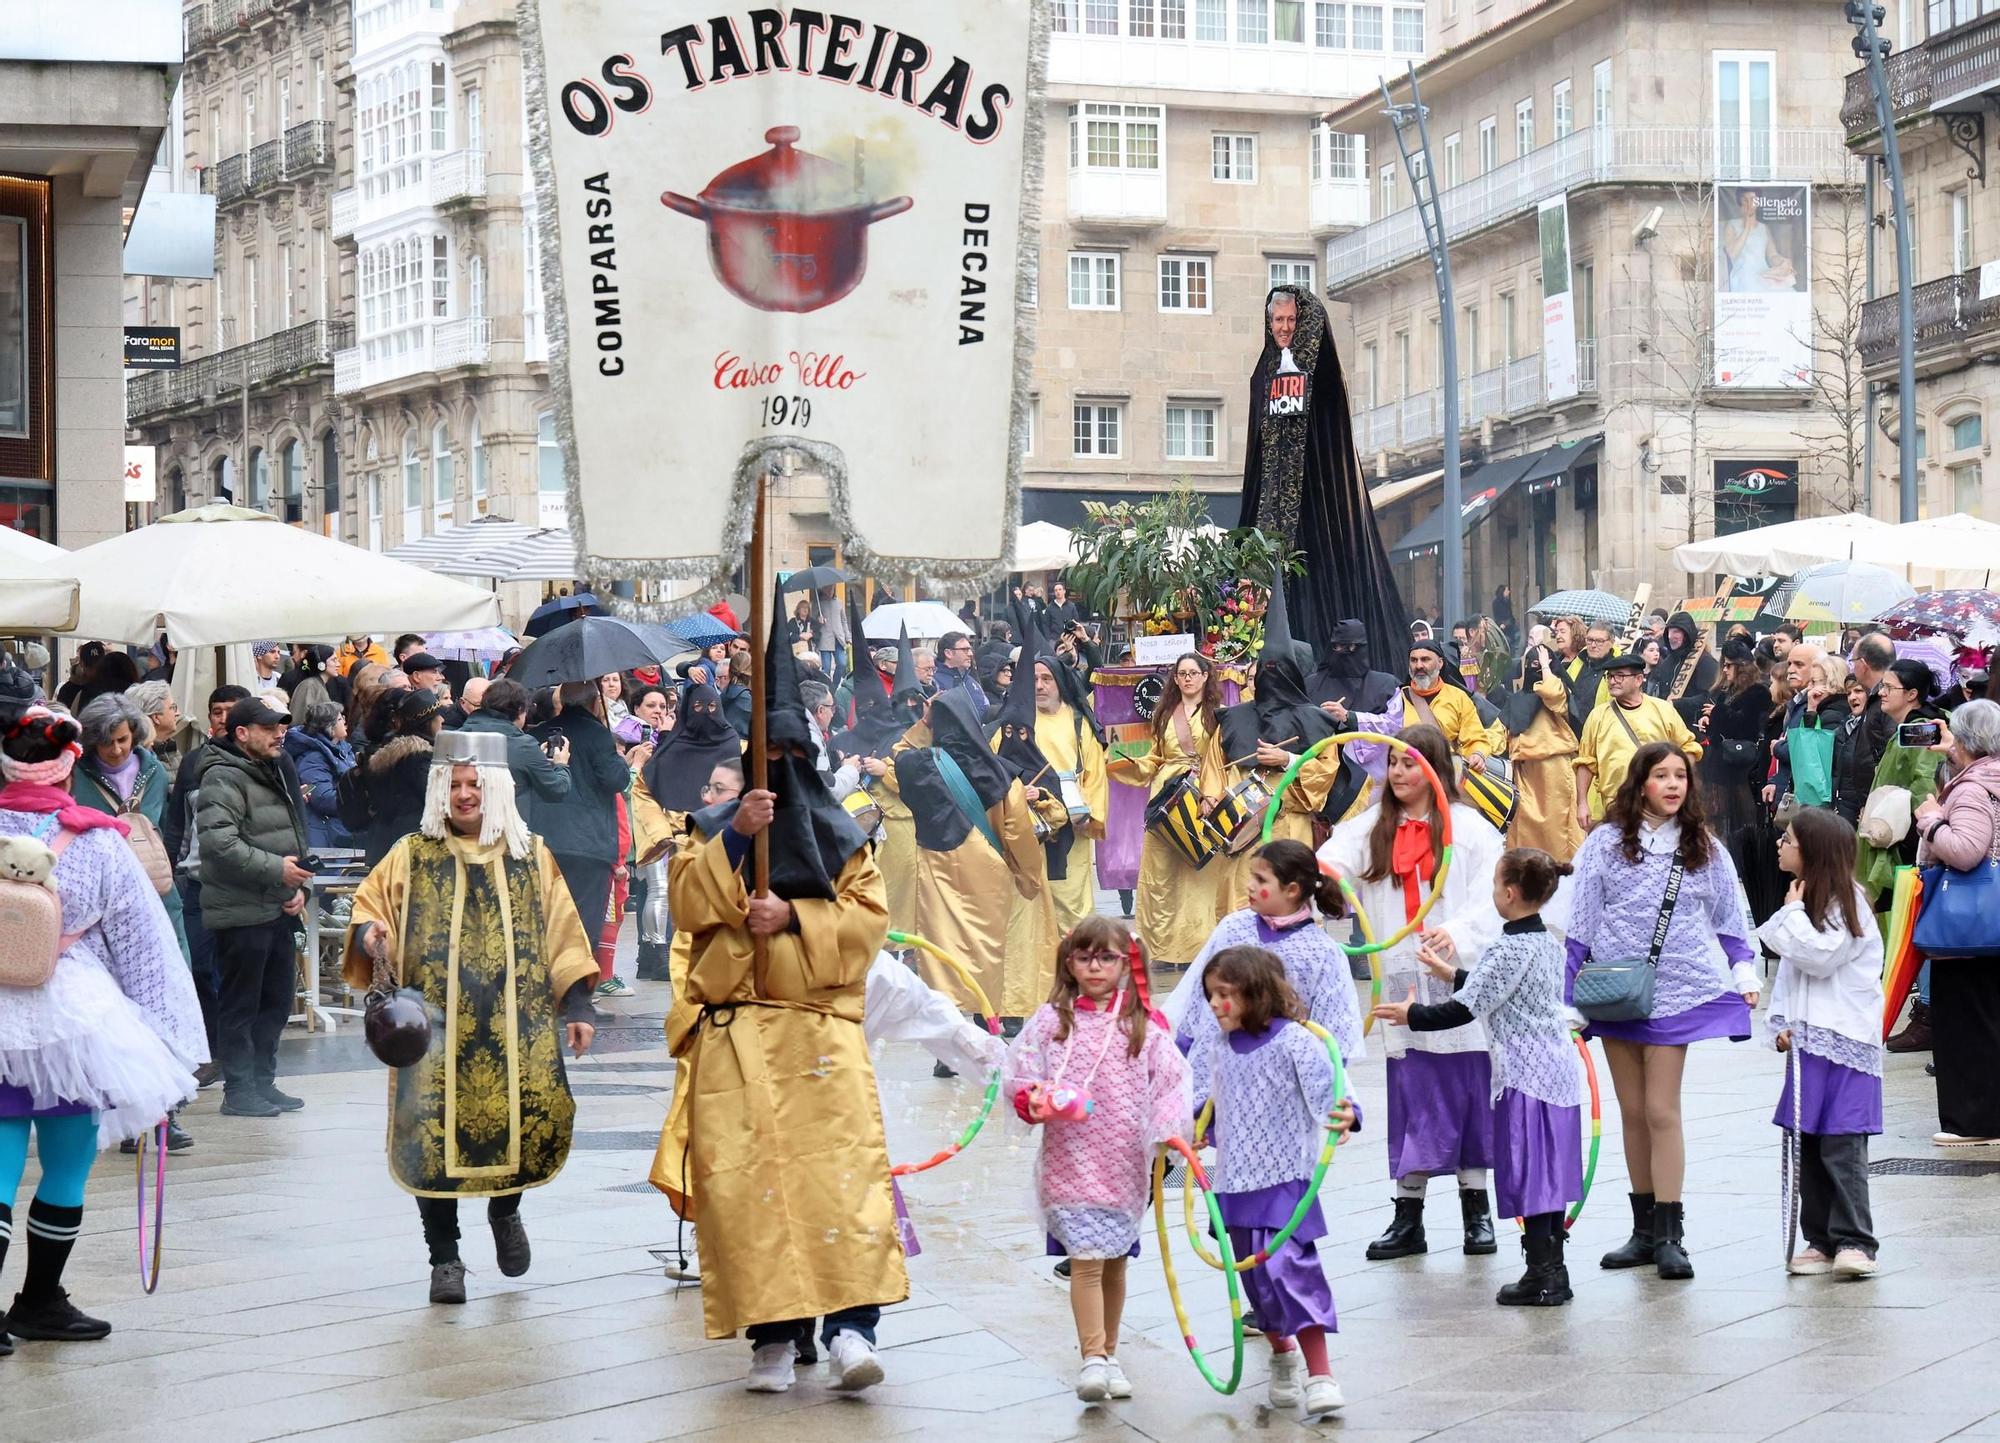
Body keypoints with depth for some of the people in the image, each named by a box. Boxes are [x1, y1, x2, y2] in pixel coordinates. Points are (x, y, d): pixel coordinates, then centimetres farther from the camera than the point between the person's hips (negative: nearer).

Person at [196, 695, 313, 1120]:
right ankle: (239, 1090, 4)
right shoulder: (224, 778, -14)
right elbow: (219, 842, -25)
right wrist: (276, 869, -22)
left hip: (279, 909, 9)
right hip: (241, 913, -9)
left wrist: (297, 887, 10)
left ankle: (263, 1081, 24)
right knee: (241, 1004, -2)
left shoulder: (273, 774, 18)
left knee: (277, 1001, 15)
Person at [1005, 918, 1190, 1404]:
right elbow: (1018, 1077, 2)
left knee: (1115, 1259, 12)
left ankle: (1108, 1353, 25)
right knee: (1086, 1259, -10)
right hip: (1070, 1158, -2)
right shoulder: (1052, 1020, 2)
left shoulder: (1143, 1025, 4)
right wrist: (1034, 1101, -18)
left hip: (1125, 1159, 2)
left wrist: (1169, 1132, -8)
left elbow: (1171, 1080, 5)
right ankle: (1092, 1357, -10)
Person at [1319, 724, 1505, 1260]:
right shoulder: (1371, 828, 9)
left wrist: (1457, 933, -26)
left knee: (1468, 1090, 3)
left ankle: (1477, 1212, 15)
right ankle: (1407, 1219, 11)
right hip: (1404, 985, 3)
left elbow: (1493, 898, -9)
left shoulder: (1469, 828, -2)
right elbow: (1331, 865, -6)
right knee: (1410, 1098, 5)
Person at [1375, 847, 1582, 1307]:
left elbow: (1465, 1009, -16)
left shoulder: (1510, 949, -17)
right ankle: (1554, 1272, 17)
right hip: (1558, 1073, 9)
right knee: (1547, 1176, 13)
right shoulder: (1548, 944, 11)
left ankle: (1541, 1276, -2)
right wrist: (1452, 974, 33)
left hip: (1525, 1077, -9)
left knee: (1527, 1177, -3)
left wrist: (1412, 1015, -3)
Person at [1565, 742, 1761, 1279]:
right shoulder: (1607, 843, 2)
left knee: (1662, 1110, -6)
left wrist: (1744, 973, 3)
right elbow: (1580, 925, 3)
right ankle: (1644, 1229, 15)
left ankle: (1668, 1235, -3)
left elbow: (1729, 918, 15)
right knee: (1632, 1110, 7)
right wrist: (1566, 995, 0)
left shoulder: (1705, 848, 5)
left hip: (1678, 990, -1)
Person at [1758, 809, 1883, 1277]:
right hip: (1807, 1041, 8)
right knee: (1808, 1146, 7)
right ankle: (1821, 1240, 12)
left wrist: (1794, 913, -9)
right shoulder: (1804, 900, 16)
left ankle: (1854, 1242, -11)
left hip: (1845, 1040, -8)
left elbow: (1819, 956, -20)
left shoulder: (1847, 901, -9)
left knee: (1842, 1145, -11)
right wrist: (1781, 1023, 5)